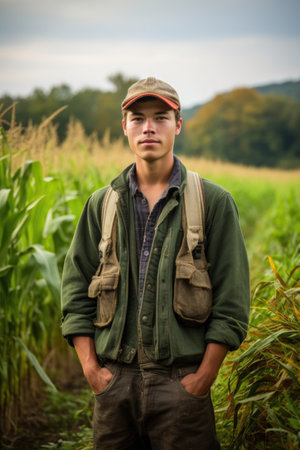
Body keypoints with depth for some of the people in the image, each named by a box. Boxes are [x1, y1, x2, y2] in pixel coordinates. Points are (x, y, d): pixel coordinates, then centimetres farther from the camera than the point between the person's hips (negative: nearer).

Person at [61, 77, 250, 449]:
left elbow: (231, 301, -2)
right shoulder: (101, 203, 8)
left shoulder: (213, 202, 0)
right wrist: (90, 367, 1)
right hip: (114, 378, 3)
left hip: (181, 380, -2)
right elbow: (75, 288, 10)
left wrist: (203, 377, -7)